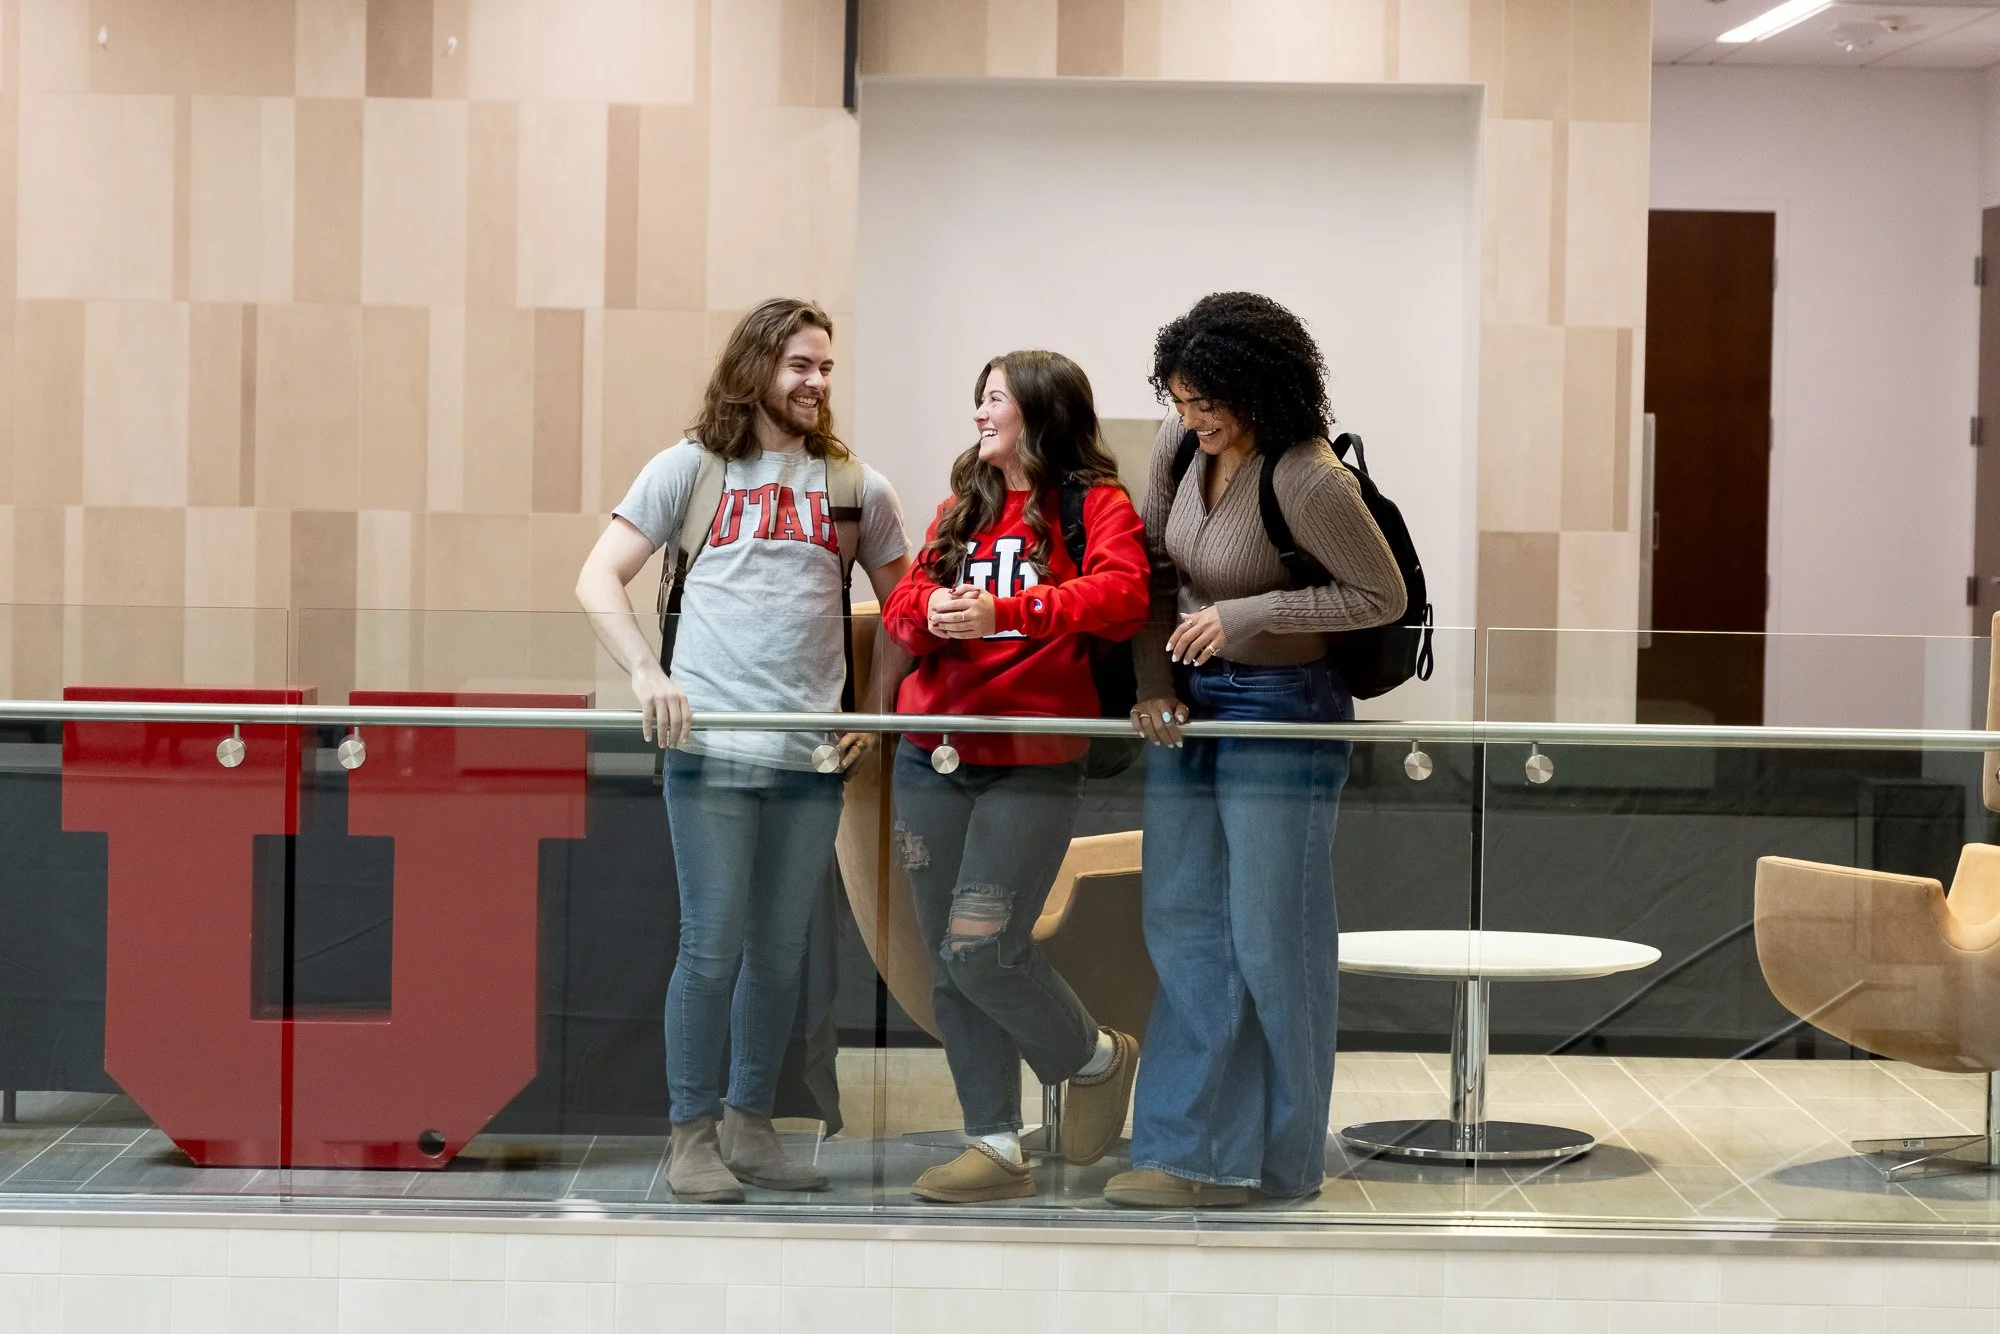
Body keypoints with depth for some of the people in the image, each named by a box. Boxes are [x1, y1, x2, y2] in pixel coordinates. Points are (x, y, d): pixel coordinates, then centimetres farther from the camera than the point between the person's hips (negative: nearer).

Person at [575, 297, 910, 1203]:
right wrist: (646, 673, -13)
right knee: (713, 946, -3)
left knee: (781, 951, 9)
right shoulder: (693, 468, 4)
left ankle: (749, 1125, 21)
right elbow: (600, 580, 1)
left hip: (814, 755, 3)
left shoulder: (852, 486, 12)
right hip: (712, 748, -3)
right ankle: (692, 1136, 7)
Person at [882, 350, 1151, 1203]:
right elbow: (902, 608, 12)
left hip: (1030, 765, -6)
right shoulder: (962, 508, 16)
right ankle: (995, 1147, 15)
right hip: (933, 760, 6)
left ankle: (1096, 1058, 15)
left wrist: (1004, 609, -27)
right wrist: (927, 611, -12)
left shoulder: (1096, 505, -1)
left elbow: (1121, 596, -19)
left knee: (983, 950, -13)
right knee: (949, 963, 6)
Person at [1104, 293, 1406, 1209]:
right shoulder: (1182, 446, -1)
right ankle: (1198, 1154, 11)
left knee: (1271, 940, 0)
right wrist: (1154, 683, 2)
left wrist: (1249, 614, -19)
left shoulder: (1309, 481, -21)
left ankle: (1284, 1161, 14)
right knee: (1183, 929, 6)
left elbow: (1383, 595, -14)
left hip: (1281, 713, -7)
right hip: (1190, 706, 8)